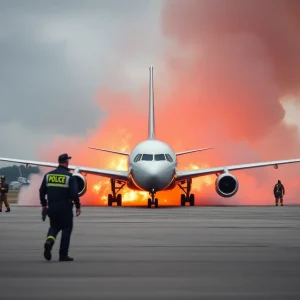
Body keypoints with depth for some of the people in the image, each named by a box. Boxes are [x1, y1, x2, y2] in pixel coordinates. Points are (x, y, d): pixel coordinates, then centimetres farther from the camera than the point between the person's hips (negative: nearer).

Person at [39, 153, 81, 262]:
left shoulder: (48, 175, 4)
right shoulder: (69, 176, -9)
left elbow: (42, 191, 7)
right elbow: (74, 194, -14)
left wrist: (44, 205, 18)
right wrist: (78, 206, -3)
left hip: (52, 207, 4)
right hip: (65, 208, -4)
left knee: (54, 226, 20)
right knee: (66, 229, 8)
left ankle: (49, 241, -11)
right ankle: (63, 255, 7)